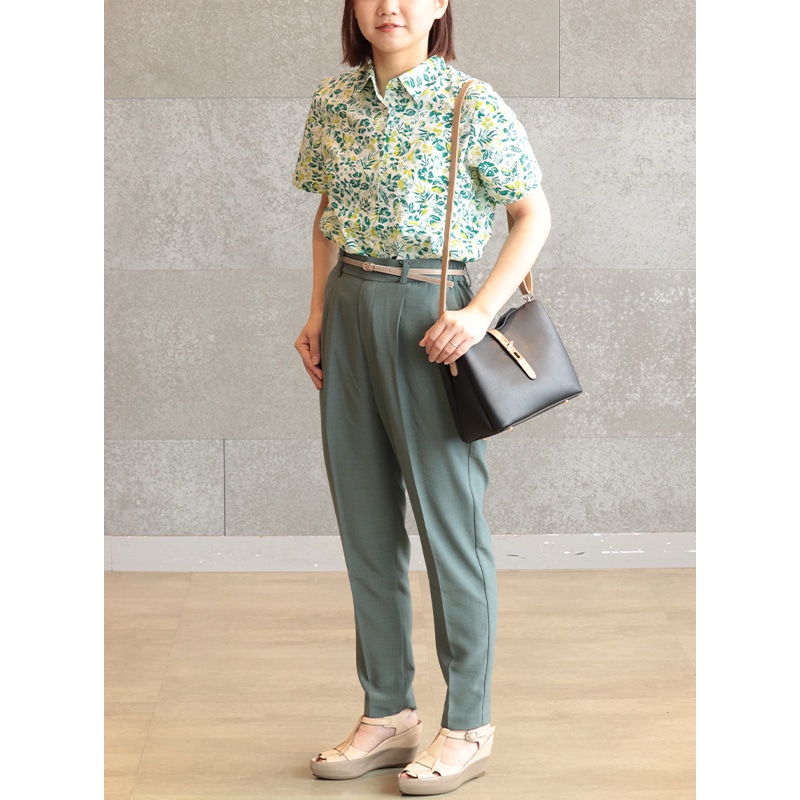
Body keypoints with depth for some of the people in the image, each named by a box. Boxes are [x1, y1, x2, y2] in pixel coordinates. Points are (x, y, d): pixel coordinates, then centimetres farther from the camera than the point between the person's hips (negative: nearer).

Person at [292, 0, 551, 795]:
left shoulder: (471, 104, -8)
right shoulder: (334, 101, 7)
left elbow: (534, 214, -6)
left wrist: (481, 311, -16)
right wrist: (318, 312, 9)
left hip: (428, 316, -6)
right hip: (350, 312, 6)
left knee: (449, 518, 0)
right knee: (365, 520, 10)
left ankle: (468, 726, 12)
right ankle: (387, 713, 23)